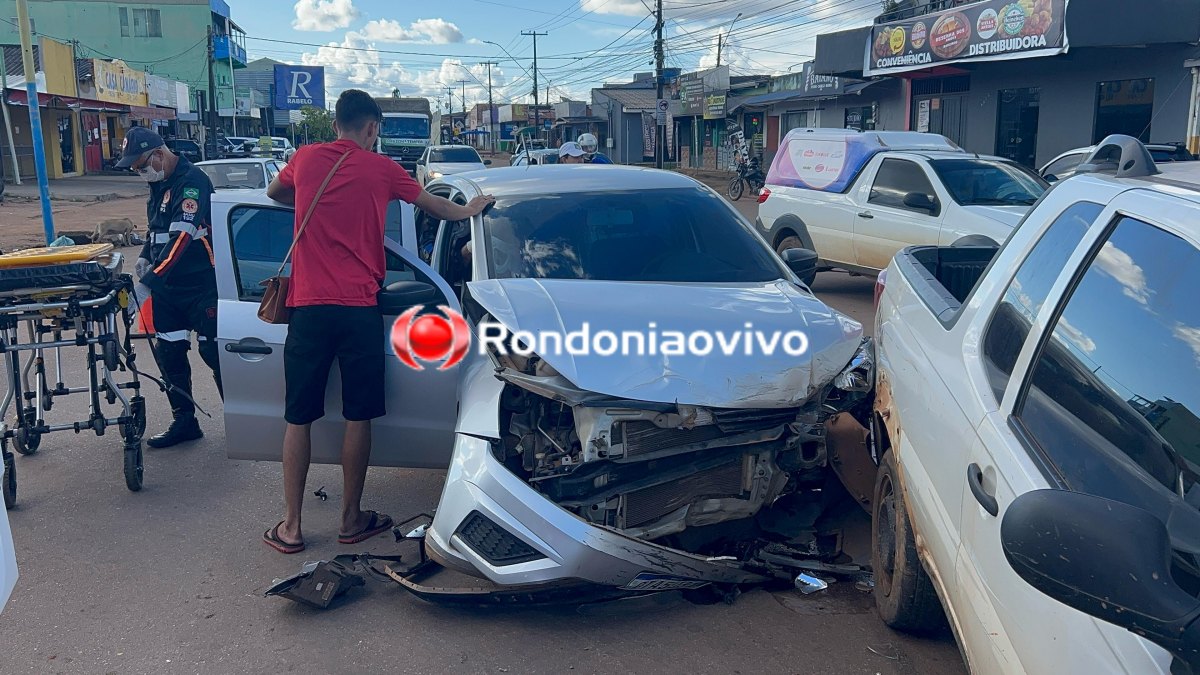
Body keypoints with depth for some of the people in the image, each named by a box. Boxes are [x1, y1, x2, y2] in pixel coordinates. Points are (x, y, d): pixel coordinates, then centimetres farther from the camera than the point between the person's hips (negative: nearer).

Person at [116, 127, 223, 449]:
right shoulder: (158, 184, 11)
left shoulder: (192, 181, -18)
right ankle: (184, 421, 19)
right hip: (166, 286, 8)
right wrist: (145, 256, 6)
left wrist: (149, 281, -31)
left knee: (214, 353, -3)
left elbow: (181, 238, -27)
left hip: (201, 285, -8)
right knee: (168, 353, 8)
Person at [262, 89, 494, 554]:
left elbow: (273, 193, 29)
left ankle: (291, 527, 12)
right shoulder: (380, 169, 2)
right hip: (359, 310, -1)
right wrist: (469, 210, 37)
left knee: (298, 418, 8)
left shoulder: (305, 159, 7)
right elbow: (431, 204, 19)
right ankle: (352, 520, 18)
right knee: (358, 416, 8)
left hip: (308, 307, 2)